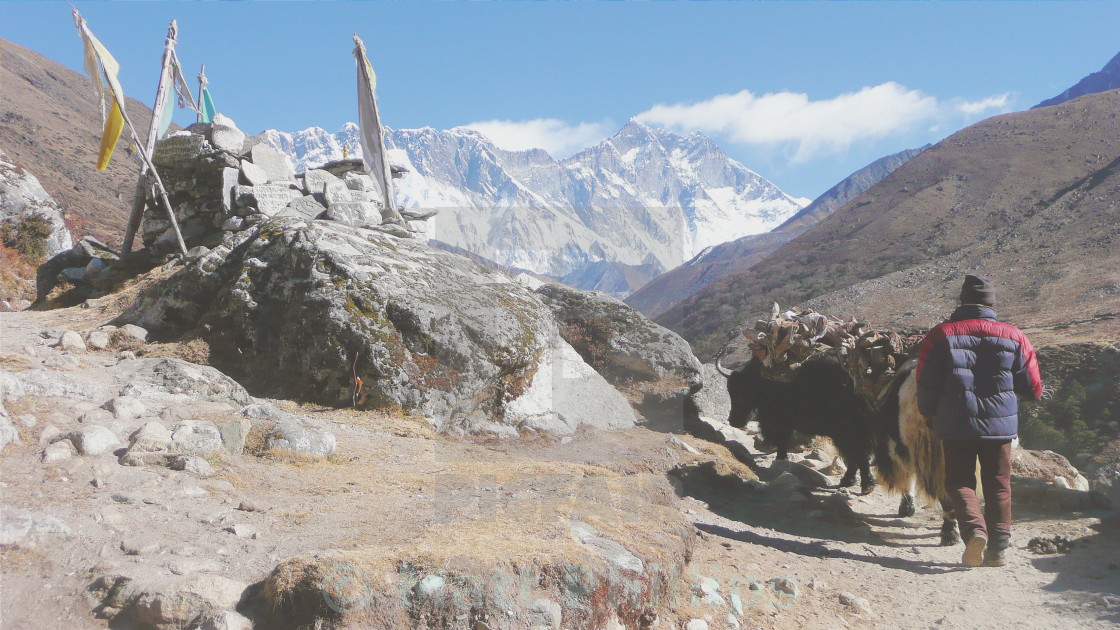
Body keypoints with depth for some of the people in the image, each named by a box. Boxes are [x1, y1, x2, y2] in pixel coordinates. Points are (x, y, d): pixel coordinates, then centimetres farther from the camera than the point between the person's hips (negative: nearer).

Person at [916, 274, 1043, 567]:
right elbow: (1033, 389, 5)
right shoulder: (1014, 337, 1)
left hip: (956, 424, -2)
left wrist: (929, 413, 13)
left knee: (959, 481, 10)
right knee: (998, 485, 13)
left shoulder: (940, 335, -5)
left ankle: (975, 530, -13)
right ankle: (998, 549, 15)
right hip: (1001, 424, 2)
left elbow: (926, 386, -5)